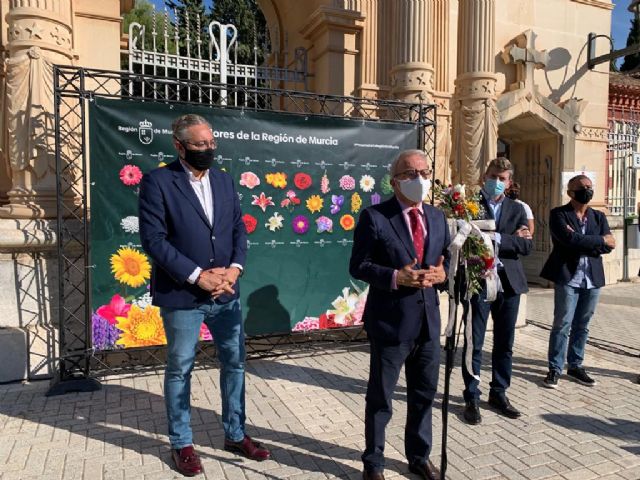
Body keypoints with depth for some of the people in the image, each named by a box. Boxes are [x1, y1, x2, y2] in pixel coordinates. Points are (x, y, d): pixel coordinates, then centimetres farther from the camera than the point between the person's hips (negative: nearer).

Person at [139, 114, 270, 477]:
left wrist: (234, 269, -9)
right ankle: (182, 443, 32)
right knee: (180, 370, 11)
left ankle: (235, 435, 34)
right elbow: (154, 239, -15)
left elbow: (239, 228, 8)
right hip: (182, 295, -5)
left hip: (226, 293, 5)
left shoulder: (224, 180, 8)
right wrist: (198, 276, -18)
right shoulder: (158, 181, -9)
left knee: (235, 362, 14)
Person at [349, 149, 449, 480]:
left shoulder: (437, 217, 9)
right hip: (390, 321, -5)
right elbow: (358, 266, -11)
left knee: (424, 394, 20)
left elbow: (447, 258, 14)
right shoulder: (374, 217, -10)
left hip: (428, 320, 6)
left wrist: (442, 273, -9)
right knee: (380, 397, 11)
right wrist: (396, 277, -24)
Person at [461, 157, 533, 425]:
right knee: (474, 343, 4)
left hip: (509, 282, 4)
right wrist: (511, 239, -16)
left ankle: (499, 393, 30)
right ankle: (472, 398, 17)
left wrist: (497, 238, -15)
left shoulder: (516, 209, 11)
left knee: (504, 343, 14)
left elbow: (527, 245, -1)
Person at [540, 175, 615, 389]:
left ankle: (576, 365, 24)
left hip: (592, 279, 5)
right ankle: (555, 369, 8)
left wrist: (583, 243, -13)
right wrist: (599, 240, -6)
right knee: (562, 325, -2)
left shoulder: (599, 217, 15)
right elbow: (569, 239, -17)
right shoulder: (559, 214, -1)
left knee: (582, 326, 11)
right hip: (568, 277, -5)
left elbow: (609, 246, 1)